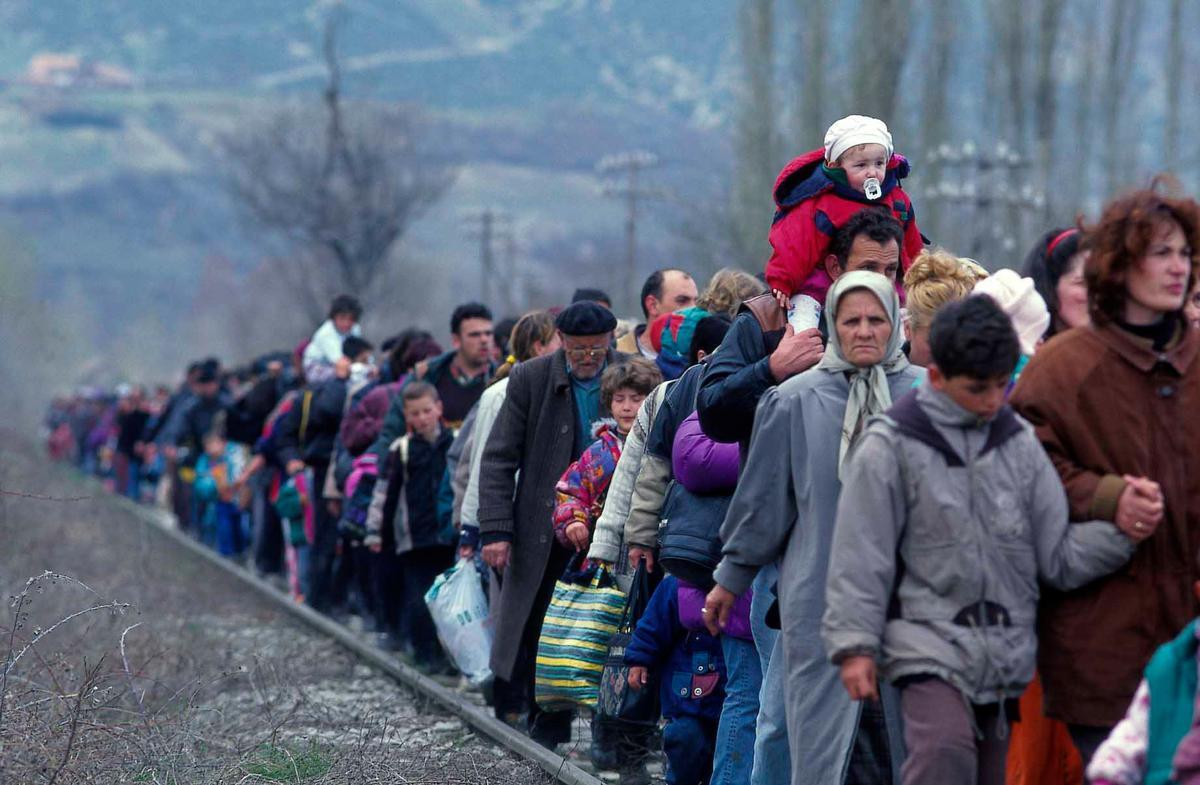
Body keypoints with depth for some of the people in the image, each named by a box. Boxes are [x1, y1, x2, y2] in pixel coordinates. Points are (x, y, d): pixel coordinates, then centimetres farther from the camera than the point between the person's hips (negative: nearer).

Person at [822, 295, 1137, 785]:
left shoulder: (1018, 442, 7)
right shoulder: (891, 447, -4)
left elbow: (1058, 556, 6)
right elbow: (860, 557, -2)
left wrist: (1121, 532, -10)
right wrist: (855, 644, -7)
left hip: (1006, 652, 5)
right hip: (930, 646, -5)